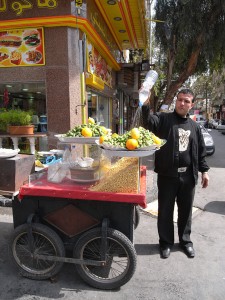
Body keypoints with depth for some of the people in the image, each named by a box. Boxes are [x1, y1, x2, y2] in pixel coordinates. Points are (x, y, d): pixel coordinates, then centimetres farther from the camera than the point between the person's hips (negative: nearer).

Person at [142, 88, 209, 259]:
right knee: (165, 211, 9)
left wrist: (204, 171, 9)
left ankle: (185, 240, 36)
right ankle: (166, 242, 28)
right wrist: (145, 105, -40)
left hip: (188, 176, 4)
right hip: (167, 175, -3)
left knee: (186, 210, 16)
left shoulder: (194, 126, 11)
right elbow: (149, 122, -23)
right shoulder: (164, 119, -2)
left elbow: (201, 151, 14)